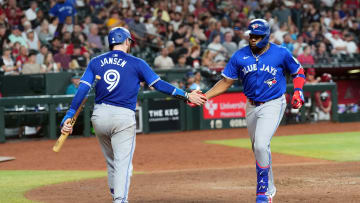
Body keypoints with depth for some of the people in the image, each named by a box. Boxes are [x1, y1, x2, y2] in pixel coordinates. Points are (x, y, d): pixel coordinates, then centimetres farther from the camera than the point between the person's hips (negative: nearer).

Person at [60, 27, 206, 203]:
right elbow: (158, 84, -4)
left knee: (111, 162, 19)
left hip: (99, 116, 4)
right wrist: (186, 96, 0)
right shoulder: (136, 63, 2)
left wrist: (69, 117, -2)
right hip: (124, 117, -4)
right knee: (122, 163, -6)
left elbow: (82, 90, 1)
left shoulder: (96, 62, 10)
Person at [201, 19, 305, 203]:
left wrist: (298, 91, -12)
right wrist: (203, 97, -10)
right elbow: (226, 82, 1)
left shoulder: (281, 53, -9)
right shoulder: (240, 56, -3)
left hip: (273, 105, -5)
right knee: (258, 149, 12)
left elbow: (298, 72, 6)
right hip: (252, 106, 5)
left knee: (261, 145, -22)